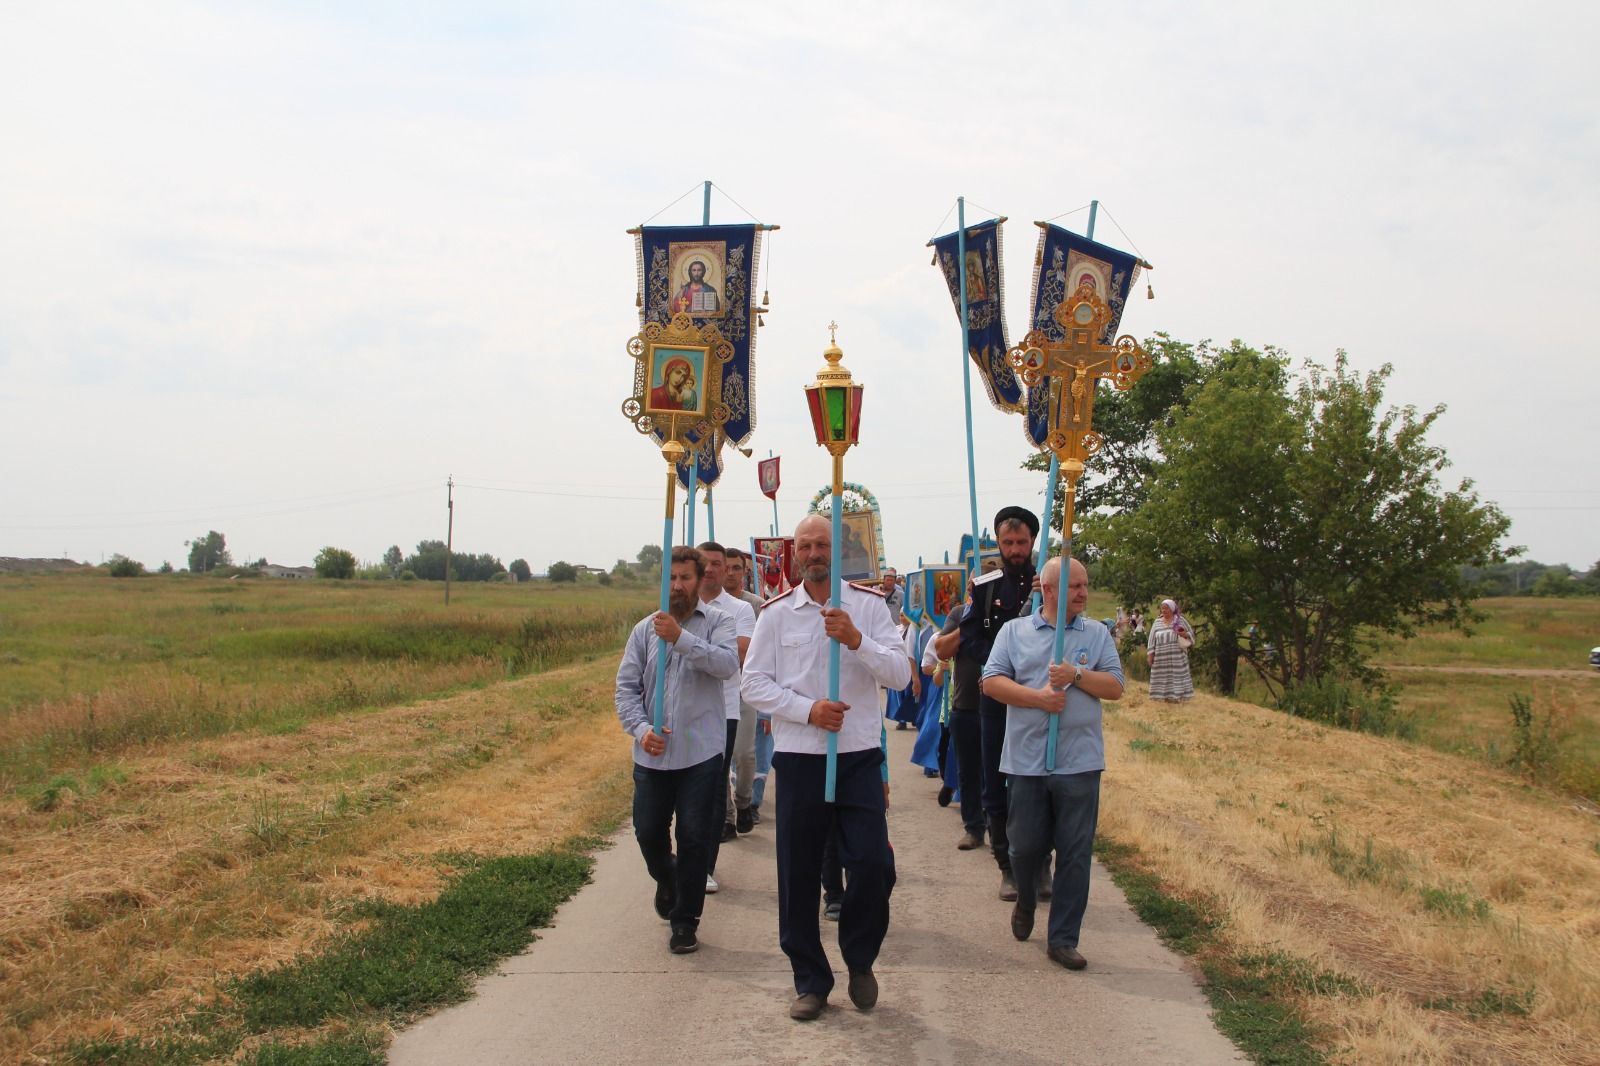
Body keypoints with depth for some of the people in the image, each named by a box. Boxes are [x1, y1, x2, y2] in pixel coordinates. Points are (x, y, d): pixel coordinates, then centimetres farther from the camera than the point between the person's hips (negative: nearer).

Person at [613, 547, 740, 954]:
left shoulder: (716, 622, -2)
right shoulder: (645, 629, 6)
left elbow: (728, 664, -21)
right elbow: (626, 686, 4)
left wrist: (681, 638, -30)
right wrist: (640, 729, -12)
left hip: (701, 753, -3)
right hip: (652, 754, 3)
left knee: (694, 839, 3)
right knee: (648, 832, 11)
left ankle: (685, 920, 17)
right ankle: (666, 880, 43)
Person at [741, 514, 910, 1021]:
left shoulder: (869, 605, 3)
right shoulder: (776, 613, 4)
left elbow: (900, 674, -5)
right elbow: (754, 684, 1)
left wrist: (856, 640, -21)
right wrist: (808, 709, -13)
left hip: (859, 756, 0)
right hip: (799, 757, 1)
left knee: (874, 864, -6)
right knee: (798, 874, 5)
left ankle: (859, 960, 22)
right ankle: (810, 980, 22)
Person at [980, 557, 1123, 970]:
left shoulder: (1097, 634, 8)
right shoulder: (1014, 631, 6)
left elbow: (1115, 687, 2)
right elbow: (991, 681, -3)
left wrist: (1076, 676, -13)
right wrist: (1036, 697, -14)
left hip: (1079, 762, 1)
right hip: (1026, 760, 0)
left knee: (1075, 854, 2)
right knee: (1026, 846, 7)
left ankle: (1062, 939, 12)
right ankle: (1025, 903, 38)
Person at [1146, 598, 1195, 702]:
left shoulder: (1180, 620, 3)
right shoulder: (1157, 623, 10)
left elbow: (1191, 634, 8)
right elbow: (1152, 639, 11)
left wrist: (1185, 635, -15)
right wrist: (1150, 654, 4)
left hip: (1177, 657, -2)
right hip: (1161, 657, 2)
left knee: (1177, 676, -5)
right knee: (1163, 677, 1)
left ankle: (1175, 696, -2)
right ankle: (1165, 697, 5)